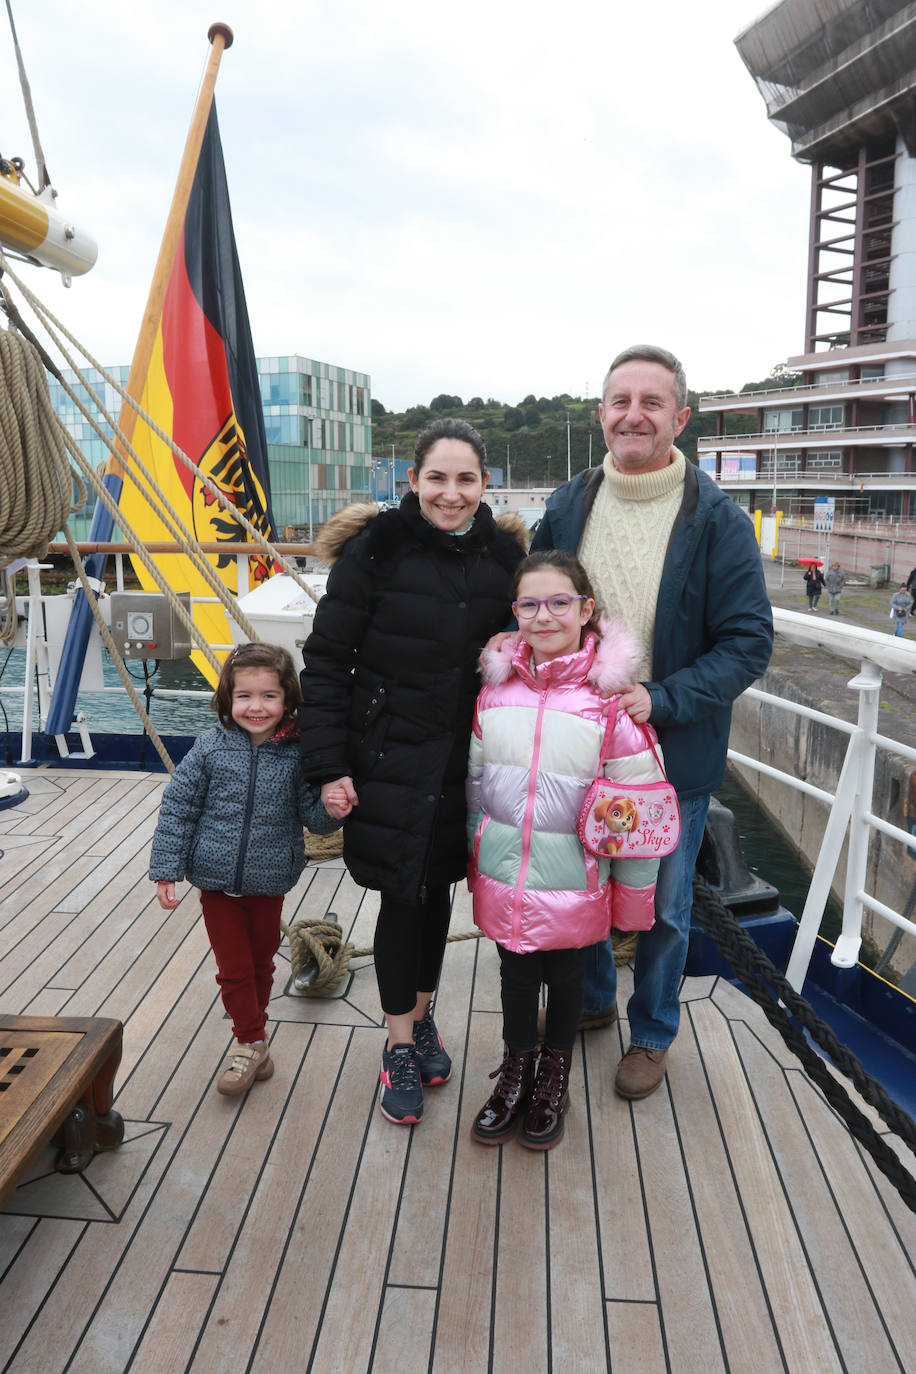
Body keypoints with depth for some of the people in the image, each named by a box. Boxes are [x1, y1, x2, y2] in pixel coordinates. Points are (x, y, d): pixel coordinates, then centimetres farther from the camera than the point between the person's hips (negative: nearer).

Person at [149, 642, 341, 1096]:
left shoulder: (297, 755, -12)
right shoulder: (210, 748, -11)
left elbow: (315, 819, -6)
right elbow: (178, 807, -5)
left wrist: (332, 808, -29)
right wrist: (166, 870, -6)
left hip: (268, 884, 1)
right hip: (217, 881, -1)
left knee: (261, 963, 18)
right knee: (233, 968, 7)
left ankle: (250, 1037, 40)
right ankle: (253, 1046, 26)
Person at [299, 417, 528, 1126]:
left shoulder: (503, 554, 0)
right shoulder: (376, 548, -12)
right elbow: (326, 659, -9)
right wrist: (329, 767, -12)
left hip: (464, 761, 4)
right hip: (389, 756, -3)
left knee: (439, 887, 16)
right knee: (401, 896, 5)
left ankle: (423, 1015, 39)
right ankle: (400, 1046, 26)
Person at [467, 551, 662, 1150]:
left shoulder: (611, 695, -15)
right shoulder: (497, 685, -3)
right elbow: (473, 777, 9)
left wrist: (634, 892, -5)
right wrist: (475, 853, 14)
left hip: (574, 879, -2)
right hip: (504, 874, 3)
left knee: (567, 974, 17)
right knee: (515, 971, 18)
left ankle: (554, 1073, 43)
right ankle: (517, 1069, 43)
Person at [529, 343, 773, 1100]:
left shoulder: (717, 518, -13)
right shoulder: (568, 504, 0)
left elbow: (748, 642, -13)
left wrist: (662, 700, -25)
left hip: (673, 754, -3)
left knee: (662, 904, 14)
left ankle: (653, 1032, 40)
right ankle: (591, 998, 48)